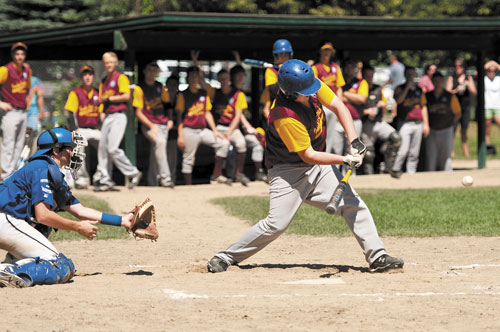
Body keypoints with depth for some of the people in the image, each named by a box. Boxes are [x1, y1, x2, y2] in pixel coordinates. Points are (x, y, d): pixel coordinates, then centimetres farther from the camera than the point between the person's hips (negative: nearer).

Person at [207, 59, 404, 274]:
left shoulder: (313, 87, -12)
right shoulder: (285, 118, -31)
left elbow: (339, 107, -7)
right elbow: (308, 155, -25)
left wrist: (354, 141, -20)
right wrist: (345, 160, -29)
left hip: (319, 167, 7)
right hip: (289, 171, -7)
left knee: (355, 206, -2)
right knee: (276, 224, -14)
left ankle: (377, 257, 2)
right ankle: (226, 257, -1)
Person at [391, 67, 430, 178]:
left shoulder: (419, 89, 16)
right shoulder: (400, 88, 4)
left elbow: (423, 106, 19)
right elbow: (398, 100, -16)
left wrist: (426, 123, 14)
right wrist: (407, 86, -15)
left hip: (418, 123, 4)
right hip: (405, 123, -4)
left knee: (415, 152, 4)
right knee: (404, 150, -15)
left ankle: (411, 173, 9)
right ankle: (395, 170, -3)